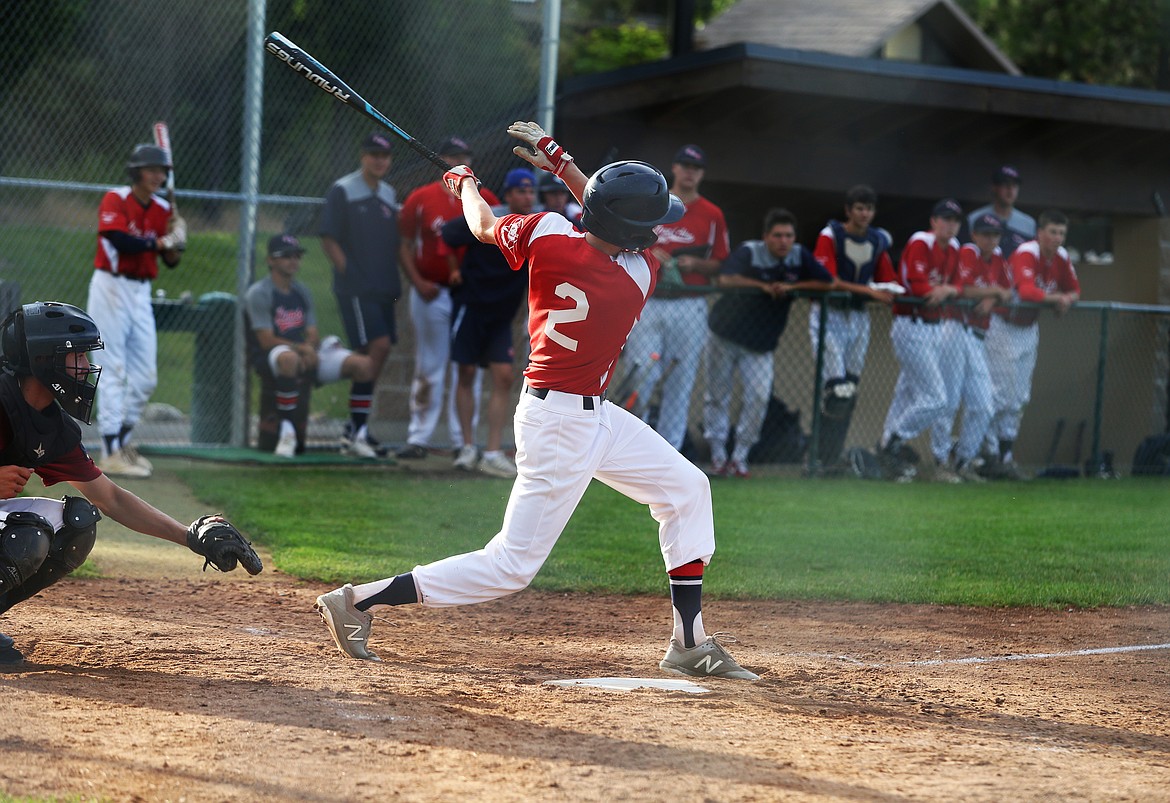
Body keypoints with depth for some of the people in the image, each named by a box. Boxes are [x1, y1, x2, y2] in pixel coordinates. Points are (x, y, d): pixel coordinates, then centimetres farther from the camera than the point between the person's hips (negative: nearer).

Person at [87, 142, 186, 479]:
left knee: (146, 377, 10)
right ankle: (111, 454, -8)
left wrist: (176, 243, -13)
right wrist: (160, 242, -18)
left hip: (142, 293, 7)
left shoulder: (163, 210, 8)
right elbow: (119, 240, -26)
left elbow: (171, 261, 8)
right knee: (114, 372, -8)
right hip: (111, 289, -7)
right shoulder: (115, 200, -10)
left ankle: (122, 441, 25)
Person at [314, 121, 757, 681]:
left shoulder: (545, 234, -12)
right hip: (563, 426, -8)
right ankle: (359, 601, 0)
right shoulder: (639, 278, -21)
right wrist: (559, 162, 3)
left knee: (686, 489, 16)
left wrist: (466, 183, 28)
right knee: (511, 566, -2)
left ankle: (690, 644, 20)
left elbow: (484, 226, 9)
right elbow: (612, 227, 0)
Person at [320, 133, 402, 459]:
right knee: (377, 347, -18)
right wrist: (349, 274, -13)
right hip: (356, 289, -7)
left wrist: (394, 281, 11)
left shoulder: (389, 195, 17)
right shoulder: (342, 191, -4)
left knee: (374, 356, 8)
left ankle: (354, 431, 17)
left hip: (384, 289, 7)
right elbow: (329, 239, -6)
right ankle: (357, 431, -15)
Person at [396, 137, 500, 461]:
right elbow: (404, 245, 4)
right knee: (428, 367, 4)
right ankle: (418, 438, 7)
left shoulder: (485, 200, 2)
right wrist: (417, 282, -8)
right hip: (431, 294, 0)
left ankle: (463, 441, 7)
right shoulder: (420, 200, 1)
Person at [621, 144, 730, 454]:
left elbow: (722, 265, 8)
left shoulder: (712, 215, 8)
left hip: (690, 307, 0)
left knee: (681, 382, -1)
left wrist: (696, 264, -10)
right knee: (641, 374, -6)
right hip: (648, 302, 0)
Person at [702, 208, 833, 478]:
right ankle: (718, 456, 17)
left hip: (761, 346, 2)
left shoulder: (799, 256, -2)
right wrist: (763, 286, -35)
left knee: (759, 397, -13)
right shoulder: (749, 252, -15)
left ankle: (740, 456, -2)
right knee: (718, 396, 3)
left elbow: (827, 283, -4)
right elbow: (725, 279, -31)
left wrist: (791, 286, -15)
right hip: (725, 336, -2)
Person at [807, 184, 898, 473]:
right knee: (837, 388, -16)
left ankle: (832, 458, 13)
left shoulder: (878, 241, 8)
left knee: (851, 390, 5)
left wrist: (887, 291, -9)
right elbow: (827, 280, -17)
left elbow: (888, 282, 14)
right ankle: (820, 458, -9)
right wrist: (867, 290, -23)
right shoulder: (830, 236, -9)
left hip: (859, 316, 6)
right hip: (829, 314, -6)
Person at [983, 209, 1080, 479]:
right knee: (1000, 393, -10)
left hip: (1029, 330, 8)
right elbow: (1027, 291, -39)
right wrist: (1057, 298, -29)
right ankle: (990, 454, -3)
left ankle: (1005, 456, 17)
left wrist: (1068, 299, -11)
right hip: (1003, 327, -8)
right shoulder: (1026, 254, -23)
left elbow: (1074, 290, 11)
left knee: (1019, 397, 10)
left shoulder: (1061, 258, 1)